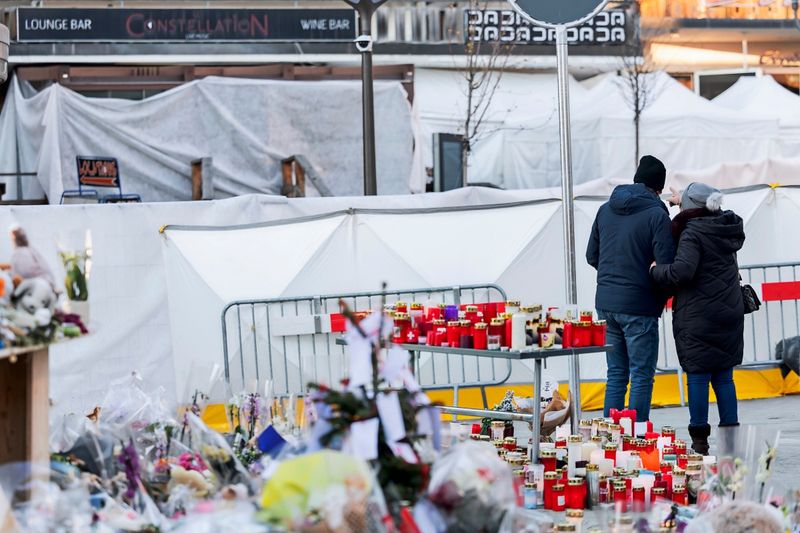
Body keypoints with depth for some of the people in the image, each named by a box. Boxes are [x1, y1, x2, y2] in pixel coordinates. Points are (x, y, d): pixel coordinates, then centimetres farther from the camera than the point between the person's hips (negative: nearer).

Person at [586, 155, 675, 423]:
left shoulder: (606, 210, 8)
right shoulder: (656, 215, -11)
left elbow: (591, 255, 16)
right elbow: (666, 264, -14)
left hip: (606, 303, 6)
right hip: (638, 306, -6)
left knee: (616, 374, 14)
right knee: (642, 376, 0)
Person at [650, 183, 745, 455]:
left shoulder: (691, 233, -14)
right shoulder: (727, 228, 8)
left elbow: (682, 271, -26)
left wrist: (656, 270, -9)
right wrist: (682, 203, 38)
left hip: (698, 316, -7)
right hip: (729, 313, 7)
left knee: (697, 377, 0)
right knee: (724, 376, 12)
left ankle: (700, 439, 3)